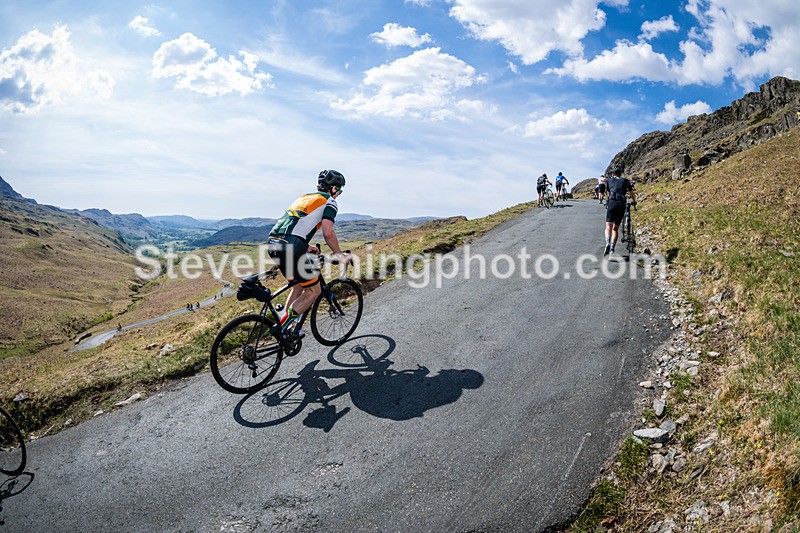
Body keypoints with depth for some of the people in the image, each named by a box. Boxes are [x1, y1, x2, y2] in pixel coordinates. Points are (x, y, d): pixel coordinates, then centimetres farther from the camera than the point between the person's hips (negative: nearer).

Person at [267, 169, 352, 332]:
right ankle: (283, 327, -2)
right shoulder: (329, 201, 6)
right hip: (291, 247, -8)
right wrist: (341, 256, 4)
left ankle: (283, 323, 23)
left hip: (273, 243, 8)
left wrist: (306, 246, 40)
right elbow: (328, 233, -7)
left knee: (299, 284, 26)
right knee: (313, 290, 8)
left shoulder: (305, 197, 30)